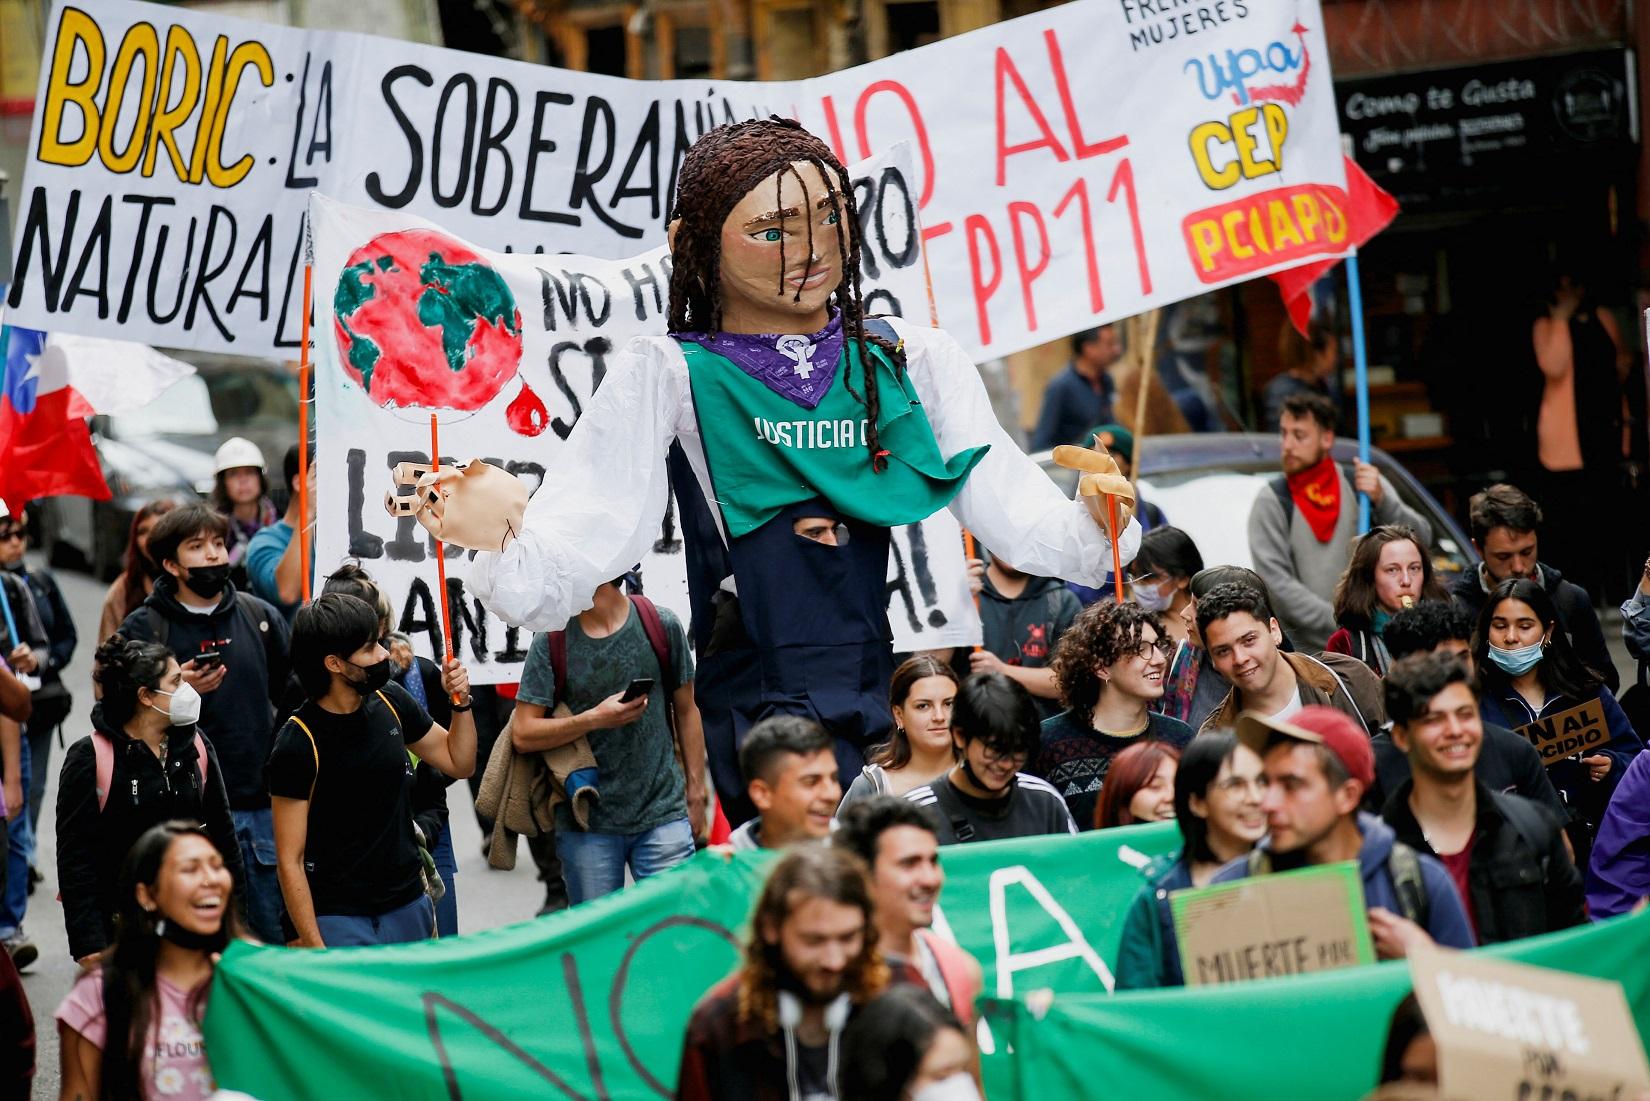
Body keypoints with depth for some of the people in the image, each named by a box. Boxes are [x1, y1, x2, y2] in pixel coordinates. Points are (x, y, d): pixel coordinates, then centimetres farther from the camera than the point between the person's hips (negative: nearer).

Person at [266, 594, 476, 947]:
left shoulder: (390, 702, 2)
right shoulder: (298, 741, -16)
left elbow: (459, 763, 17)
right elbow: (289, 859, -15)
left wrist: (461, 703, -1)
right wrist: (314, 949, -19)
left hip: (409, 905, 6)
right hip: (339, 920, -6)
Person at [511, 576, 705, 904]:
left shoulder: (662, 625, 0)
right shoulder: (551, 641, -2)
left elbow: (686, 711, 9)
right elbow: (523, 734, -5)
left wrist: (695, 792, 7)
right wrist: (595, 719, -17)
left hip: (664, 816, 0)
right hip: (586, 825, 0)